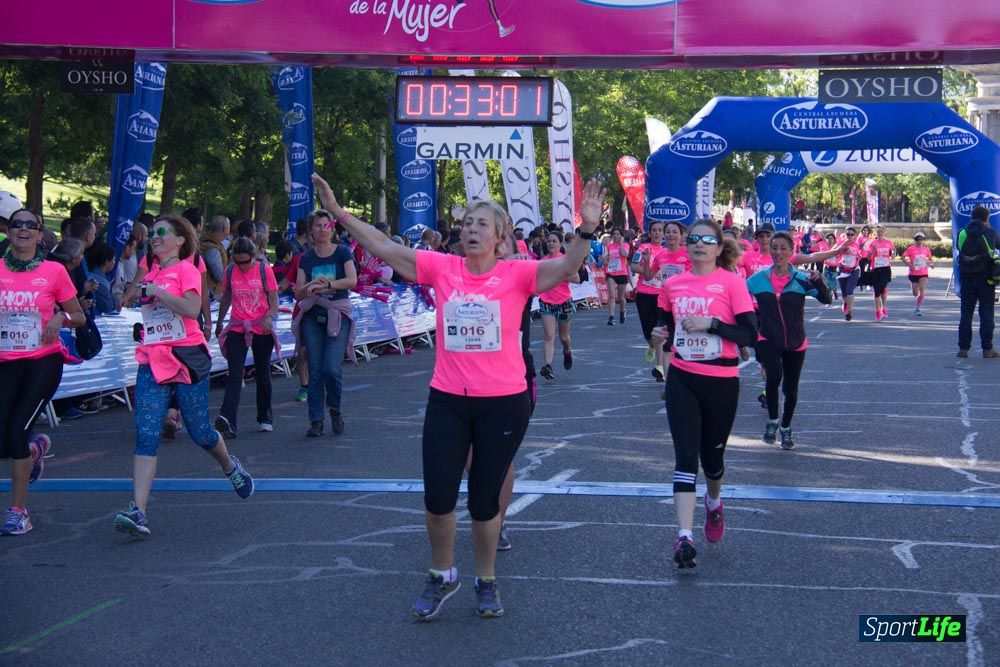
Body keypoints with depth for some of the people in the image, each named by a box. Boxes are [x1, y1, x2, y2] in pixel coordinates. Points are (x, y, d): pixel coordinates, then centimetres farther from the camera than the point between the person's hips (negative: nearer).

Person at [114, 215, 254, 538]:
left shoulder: (186, 269, -4)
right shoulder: (151, 273, 14)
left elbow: (192, 308, -21)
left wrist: (155, 290, -18)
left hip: (187, 357, -5)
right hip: (152, 361, 5)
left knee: (200, 431, 6)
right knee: (146, 435, -9)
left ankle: (230, 466, 40)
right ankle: (138, 511, -16)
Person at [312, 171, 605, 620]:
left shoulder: (516, 275, -7)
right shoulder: (442, 268, -1)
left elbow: (567, 268, -18)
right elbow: (382, 248, -1)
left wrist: (587, 229, -34)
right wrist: (338, 213, -5)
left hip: (503, 402, -2)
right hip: (447, 401, 2)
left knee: (485, 499, 10)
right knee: (437, 497, 3)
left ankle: (486, 582, 31)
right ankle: (442, 577, 28)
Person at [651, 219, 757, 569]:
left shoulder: (732, 282, -8)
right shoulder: (673, 284, 5)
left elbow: (749, 334, -12)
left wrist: (710, 323, -22)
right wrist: (660, 333, -1)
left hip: (721, 382, -2)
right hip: (682, 379, 2)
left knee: (712, 455, 13)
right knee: (685, 455, -10)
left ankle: (714, 501, 47)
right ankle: (685, 536, -16)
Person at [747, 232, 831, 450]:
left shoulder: (801, 279, -7)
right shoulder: (758, 279, -3)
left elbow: (825, 299, -18)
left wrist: (818, 282, -35)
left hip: (795, 342, 1)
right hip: (768, 340, -1)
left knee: (791, 389, 10)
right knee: (774, 376, -26)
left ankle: (785, 428, 36)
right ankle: (772, 421, -4)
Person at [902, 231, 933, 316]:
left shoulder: (926, 249, 3)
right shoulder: (911, 249, -5)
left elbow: (930, 258, 18)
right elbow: (903, 257, -4)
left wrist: (931, 263, -4)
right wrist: (909, 264, -17)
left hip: (924, 274, 1)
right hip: (913, 273, -1)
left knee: (922, 292, -14)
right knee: (915, 294, 8)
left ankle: (917, 309, -4)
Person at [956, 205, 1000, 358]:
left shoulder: (962, 234, 1)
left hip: (966, 278, 3)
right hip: (985, 279, -2)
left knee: (966, 314, 8)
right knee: (986, 314, 2)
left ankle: (963, 348, 7)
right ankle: (987, 349, 3)